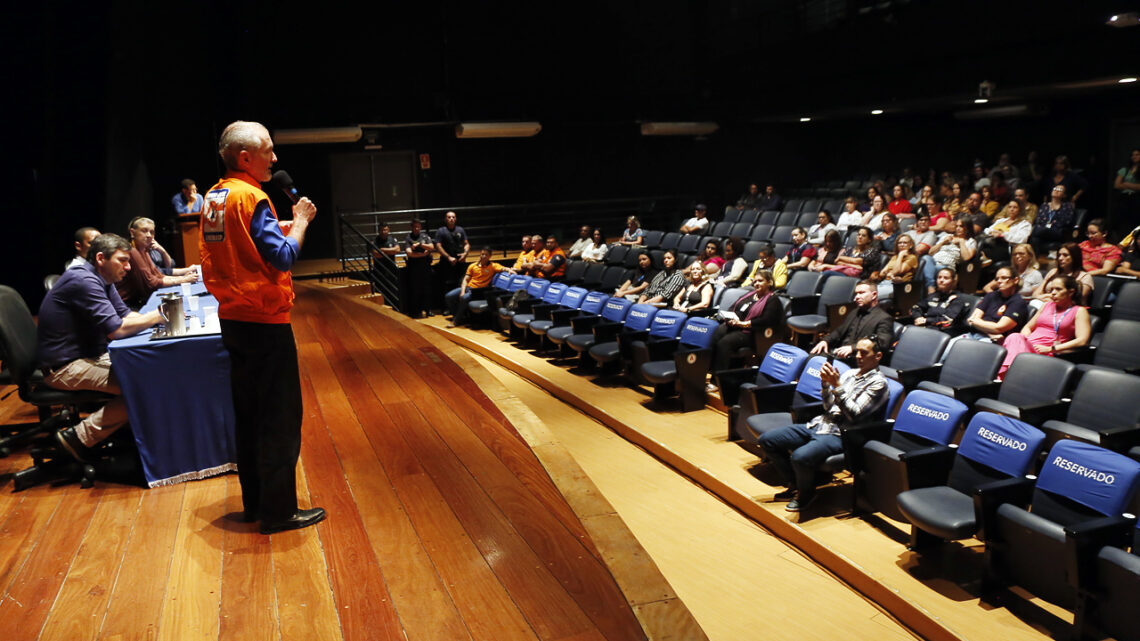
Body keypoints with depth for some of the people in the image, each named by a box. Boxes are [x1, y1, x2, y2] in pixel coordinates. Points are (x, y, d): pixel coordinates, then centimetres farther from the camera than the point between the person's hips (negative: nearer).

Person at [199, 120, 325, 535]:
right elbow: (284, 257, -20)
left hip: (233, 319, 9)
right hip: (264, 322, -9)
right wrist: (300, 222, -5)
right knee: (280, 417, 0)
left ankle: (254, 502, 26)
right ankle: (279, 511, 7)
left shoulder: (214, 197, 10)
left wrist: (279, 228, 15)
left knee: (248, 413, 16)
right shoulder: (250, 197, -17)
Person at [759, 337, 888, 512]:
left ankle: (806, 493, -2)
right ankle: (795, 485, 13)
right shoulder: (850, 373, 18)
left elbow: (854, 415, -14)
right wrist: (825, 383, -2)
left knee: (800, 457, -35)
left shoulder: (878, 382, -4)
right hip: (817, 425, 8)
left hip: (838, 434, -8)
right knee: (766, 439, -1)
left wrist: (837, 386, -18)